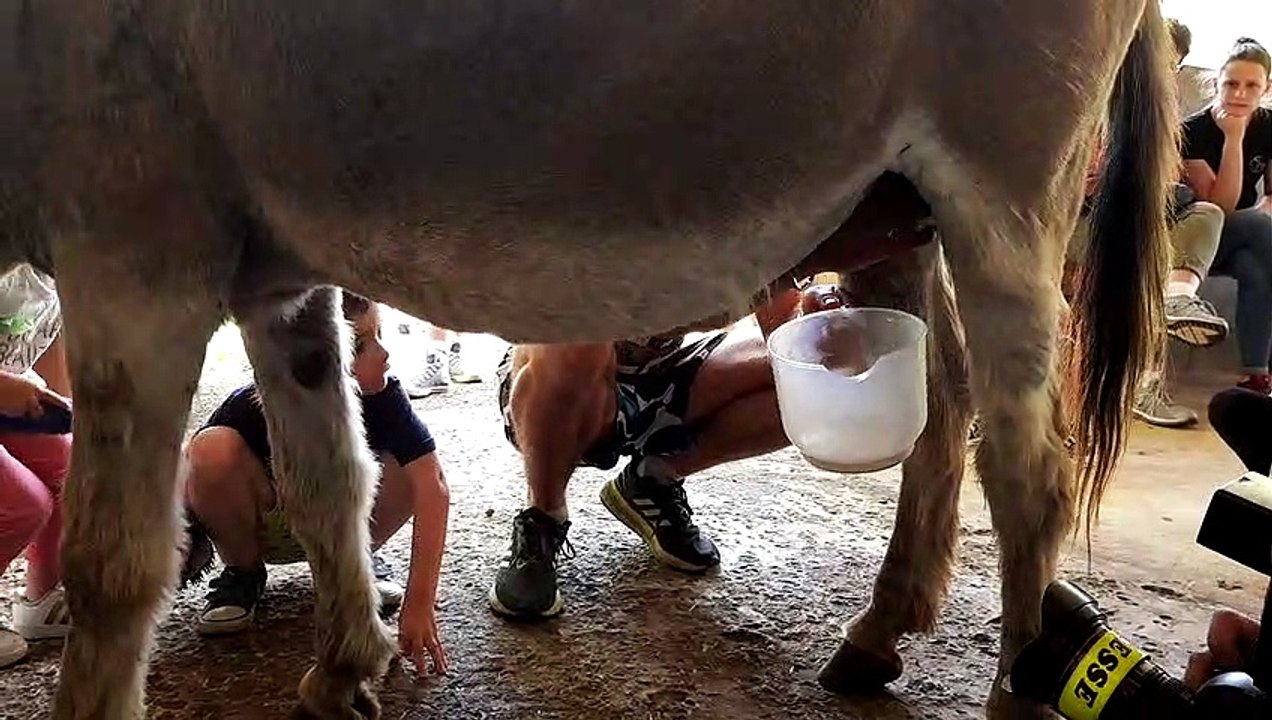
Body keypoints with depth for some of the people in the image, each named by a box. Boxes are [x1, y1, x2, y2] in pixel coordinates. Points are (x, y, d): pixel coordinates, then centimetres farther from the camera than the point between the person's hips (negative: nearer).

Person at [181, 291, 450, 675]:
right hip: (264, 524, 0)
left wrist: (419, 604, -43)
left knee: (415, 464, -29)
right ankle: (242, 572, -3)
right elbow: (188, 476, -18)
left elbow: (432, 487, -37)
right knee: (214, 447, -32)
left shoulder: (383, 396, -28)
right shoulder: (249, 407, -29)